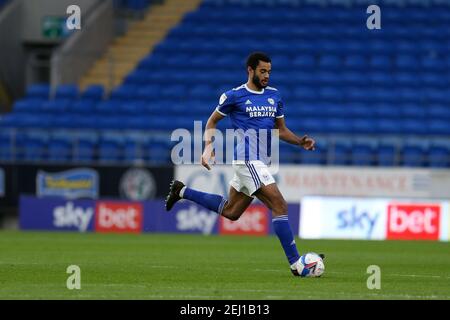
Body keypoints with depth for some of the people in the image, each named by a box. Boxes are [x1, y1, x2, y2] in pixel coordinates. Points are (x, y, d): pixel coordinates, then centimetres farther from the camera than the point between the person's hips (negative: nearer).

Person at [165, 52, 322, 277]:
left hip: (261, 162, 8)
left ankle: (182, 192, 35)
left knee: (230, 211, 19)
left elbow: (281, 130, 20)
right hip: (247, 160, -8)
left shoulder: (274, 96, 13)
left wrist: (301, 142, 2)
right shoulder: (234, 96, -4)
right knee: (279, 205, -17)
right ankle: (296, 264, -17)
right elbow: (212, 121, 7)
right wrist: (208, 146, -8)